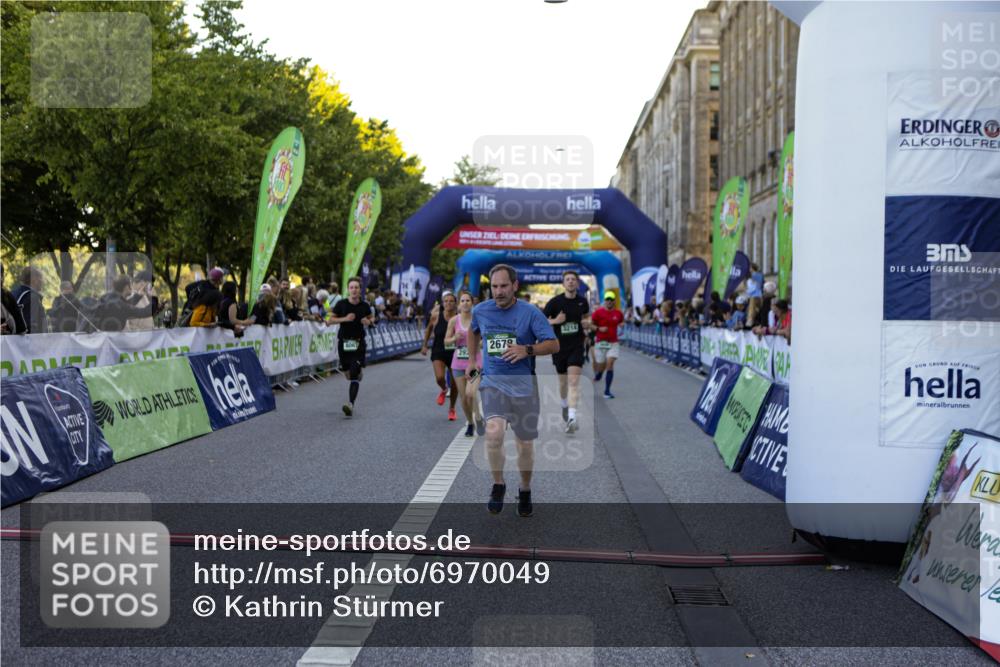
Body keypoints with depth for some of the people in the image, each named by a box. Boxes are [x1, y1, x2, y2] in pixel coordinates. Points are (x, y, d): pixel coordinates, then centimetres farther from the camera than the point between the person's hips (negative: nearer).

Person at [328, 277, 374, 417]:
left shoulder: (364, 305, -2)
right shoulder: (341, 304, -5)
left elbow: (371, 318, 14)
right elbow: (331, 320, 0)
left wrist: (368, 322, -9)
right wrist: (344, 319, -17)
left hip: (358, 342, -2)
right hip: (343, 341, 2)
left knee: (355, 374, -13)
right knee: (347, 373, 14)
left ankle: (351, 405, -19)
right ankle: (358, 376, 52)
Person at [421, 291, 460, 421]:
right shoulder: (436, 315, -7)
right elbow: (429, 329, 11)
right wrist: (424, 345, 13)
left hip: (454, 352, 0)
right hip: (438, 351, 0)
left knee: (455, 384, 7)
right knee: (439, 378, -22)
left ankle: (452, 409, 31)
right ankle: (444, 390, 17)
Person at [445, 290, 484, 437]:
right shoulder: (454, 321, 0)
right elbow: (446, 341, 7)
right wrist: (454, 338, -13)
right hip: (458, 363, 3)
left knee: (470, 393, -21)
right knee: (463, 397, 7)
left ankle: (478, 418, 4)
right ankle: (470, 423, 28)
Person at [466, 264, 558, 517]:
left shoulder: (530, 313, -7)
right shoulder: (480, 311, 3)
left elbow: (554, 344, -8)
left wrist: (527, 350, -24)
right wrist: (472, 359, 22)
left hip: (523, 384, 0)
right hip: (492, 381, 1)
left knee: (525, 444, 7)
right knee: (494, 432, -25)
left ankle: (525, 491, 33)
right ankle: (498, 485, -3)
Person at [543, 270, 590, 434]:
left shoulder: (582, 302, 2)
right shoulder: (555, 302, -6)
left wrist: (587, 322, -1)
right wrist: (555, 321, -19)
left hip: (576, 346, 0)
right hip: (559, 346, 0)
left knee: (573, 382, -15)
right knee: (563, 381, 16)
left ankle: (571, 418, -23)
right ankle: (564, 405, 46)